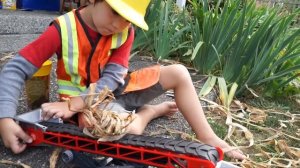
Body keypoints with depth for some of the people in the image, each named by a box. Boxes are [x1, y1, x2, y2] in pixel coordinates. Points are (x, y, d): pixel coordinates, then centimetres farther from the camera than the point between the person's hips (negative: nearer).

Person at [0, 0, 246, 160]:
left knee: (178, 73, -8)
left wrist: (73, 105, -30)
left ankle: (208, 139, 1)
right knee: (128, 131, -37)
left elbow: (112, 78, -17)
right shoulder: (62, 30, -21)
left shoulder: (125, 32, -11)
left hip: (115, 89, 5)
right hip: (86, 99, -4)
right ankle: (151, 111, 0)